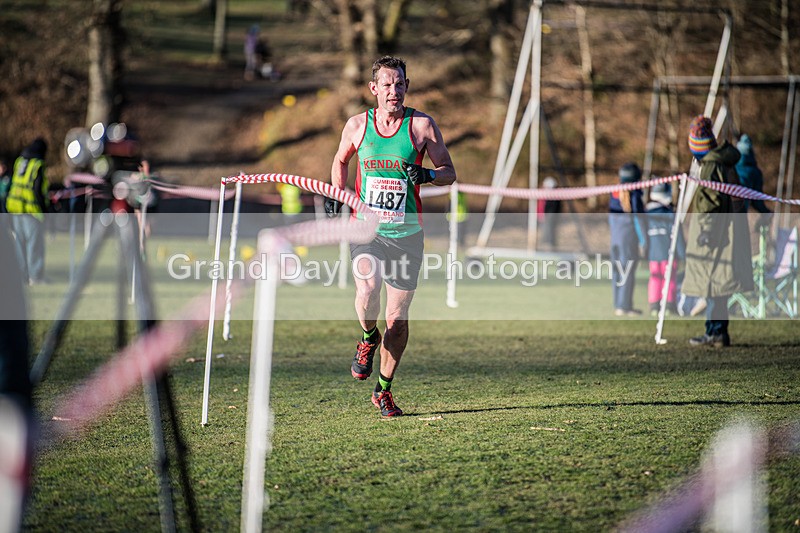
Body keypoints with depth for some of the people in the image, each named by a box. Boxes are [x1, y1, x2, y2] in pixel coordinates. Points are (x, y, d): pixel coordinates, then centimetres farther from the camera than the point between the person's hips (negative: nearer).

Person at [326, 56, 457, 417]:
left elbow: (449, 172, 3)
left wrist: (427, 175, -17)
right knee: (366, 296, -26)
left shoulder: (421, 125, -3)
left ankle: (384, 390, 21)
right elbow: (341, 160, 22)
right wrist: (335, 196, 9)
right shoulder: (357, 125, 2)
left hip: (406, 234, 0)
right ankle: (369, 338, 9)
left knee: (397, 316, 4)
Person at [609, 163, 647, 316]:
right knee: (628, 272, -4)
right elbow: (638, 218, -15)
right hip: (630, 237, -7)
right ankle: (624, 306, -6)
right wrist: (643, 240, -10)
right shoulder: (634, 195, -14)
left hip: (615, 237, 7)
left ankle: (618, 305, 17)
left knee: (617, 270, 12)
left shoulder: (614, 194, 6)